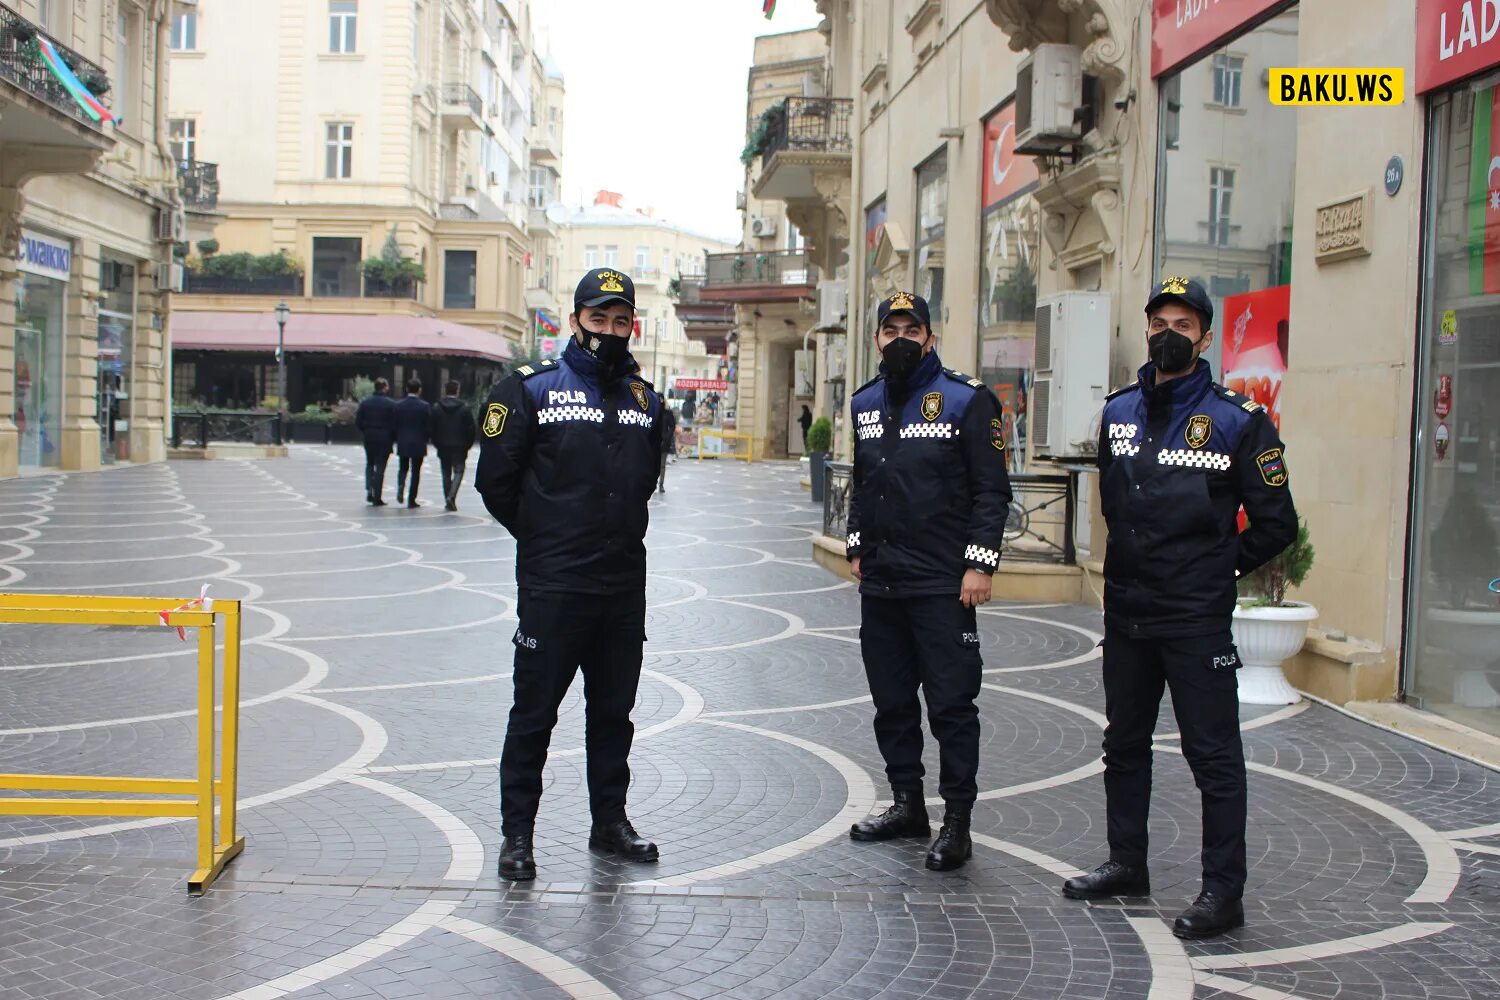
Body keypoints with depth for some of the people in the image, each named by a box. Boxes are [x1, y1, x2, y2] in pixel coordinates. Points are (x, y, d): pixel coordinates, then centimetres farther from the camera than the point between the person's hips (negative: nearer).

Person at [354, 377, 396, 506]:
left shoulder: (365, 402, 1)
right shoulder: (391, 404, -9)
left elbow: (358, 421, -1)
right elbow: (394, 424, -10)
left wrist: (365, 432, 14)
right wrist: (393, 438, 2)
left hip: (369, 438, 3)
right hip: (384, 439, -3)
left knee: (370, 464, 21)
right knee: (380, 466, 2)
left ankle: (369, 490, 7)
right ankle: (377, 497, 1)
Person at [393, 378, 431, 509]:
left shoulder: (398, 405, -1)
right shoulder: (425, 406, -8)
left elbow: (394, 424, 1)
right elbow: (429, 425, -6)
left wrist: (397, 439, 13)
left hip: (402, 443, 2)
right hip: (419, 444, -2)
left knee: (403, 468, 18)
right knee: (415, 471, 5)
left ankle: (401, 485, -11)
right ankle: (411, 500, 3)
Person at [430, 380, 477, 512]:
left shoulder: (436, 408, 0)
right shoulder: (465, 408, -4)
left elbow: (431, 429, 0)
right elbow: (471, 429, -5)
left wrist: (437, 444, 11)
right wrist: (467, 445, 6)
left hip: (443, 448, 2)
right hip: (459, 447, -2)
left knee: (446, 474, 11)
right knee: (458, 472, 3)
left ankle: (448, 501, 12)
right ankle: (451, 497, -17)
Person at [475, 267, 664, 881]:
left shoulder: (645, 399, 11)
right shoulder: (532, 388, -4)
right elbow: (495, 478, -2)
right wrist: (544, 535, 7)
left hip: (625, 584, 5)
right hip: (552, 584, -5)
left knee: (613, 711, 14)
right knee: (535, 711, 2)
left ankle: (610, 820, 27)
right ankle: (516, 832, 12)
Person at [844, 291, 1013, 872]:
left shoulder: (966, 400, -5)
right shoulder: (866, 404, 13)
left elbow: (992, 490, -7)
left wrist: (979, 564, -13)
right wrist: (857, 546, 18)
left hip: (942, 584, -6)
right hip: (879, 582, 6)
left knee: (951, 703, -3)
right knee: (891, 701, 12)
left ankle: (956, 822, 6)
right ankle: (907, 805, 26)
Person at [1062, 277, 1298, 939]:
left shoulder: (1238, 421, -8)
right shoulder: (1120, 411, 8)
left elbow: (1276, 523, -3)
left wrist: (1219, 567, 2)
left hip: (1197, 619, -6)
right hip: (1125, 611, 6)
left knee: (1213, 754, 0)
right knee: (1124, 744, 16)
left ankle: (1223, 890, 8)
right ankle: (1126, 863, 30)